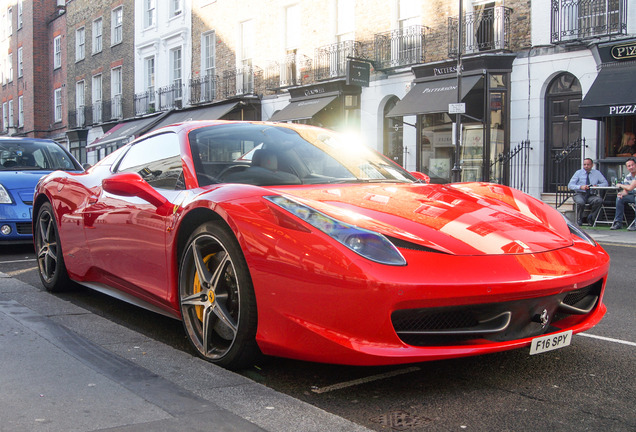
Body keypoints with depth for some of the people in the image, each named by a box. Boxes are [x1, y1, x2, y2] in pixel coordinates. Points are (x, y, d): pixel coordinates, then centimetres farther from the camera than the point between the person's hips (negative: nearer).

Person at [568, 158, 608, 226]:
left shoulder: (597, 173, 12)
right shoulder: (578, 173, 6)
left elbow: (605, 183, 9)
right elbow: (570, 185, -1)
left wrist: (597, 185, -12)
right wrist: (581, 187, -19)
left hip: (591, 195, 2)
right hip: (579, 194, -2)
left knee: (599, 200, -31)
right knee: (581, 202, -37)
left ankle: (591, 218, -11)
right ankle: (579, 219, -10)